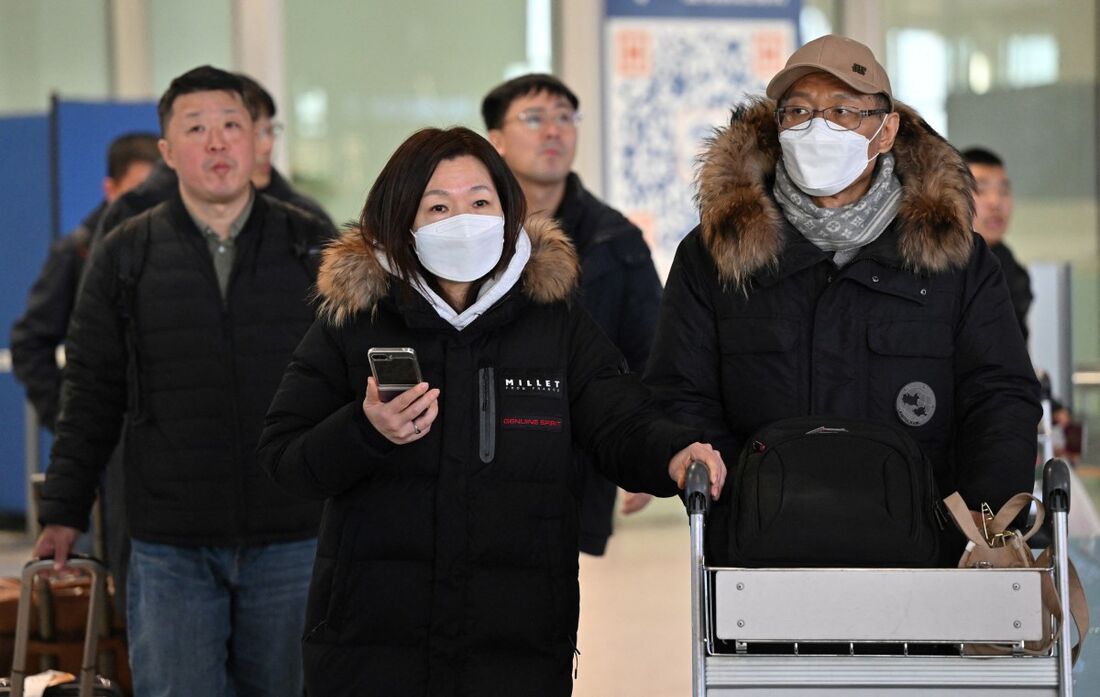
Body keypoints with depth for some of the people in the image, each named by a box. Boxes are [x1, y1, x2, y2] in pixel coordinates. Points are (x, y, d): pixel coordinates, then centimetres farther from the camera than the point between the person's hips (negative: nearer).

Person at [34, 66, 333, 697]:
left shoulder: (315, 247, 6)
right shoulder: (125, 256, 6)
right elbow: (92, 395, 9)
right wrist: (64, 513, 7)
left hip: (293, 539, 1)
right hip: (170, 548, -1)